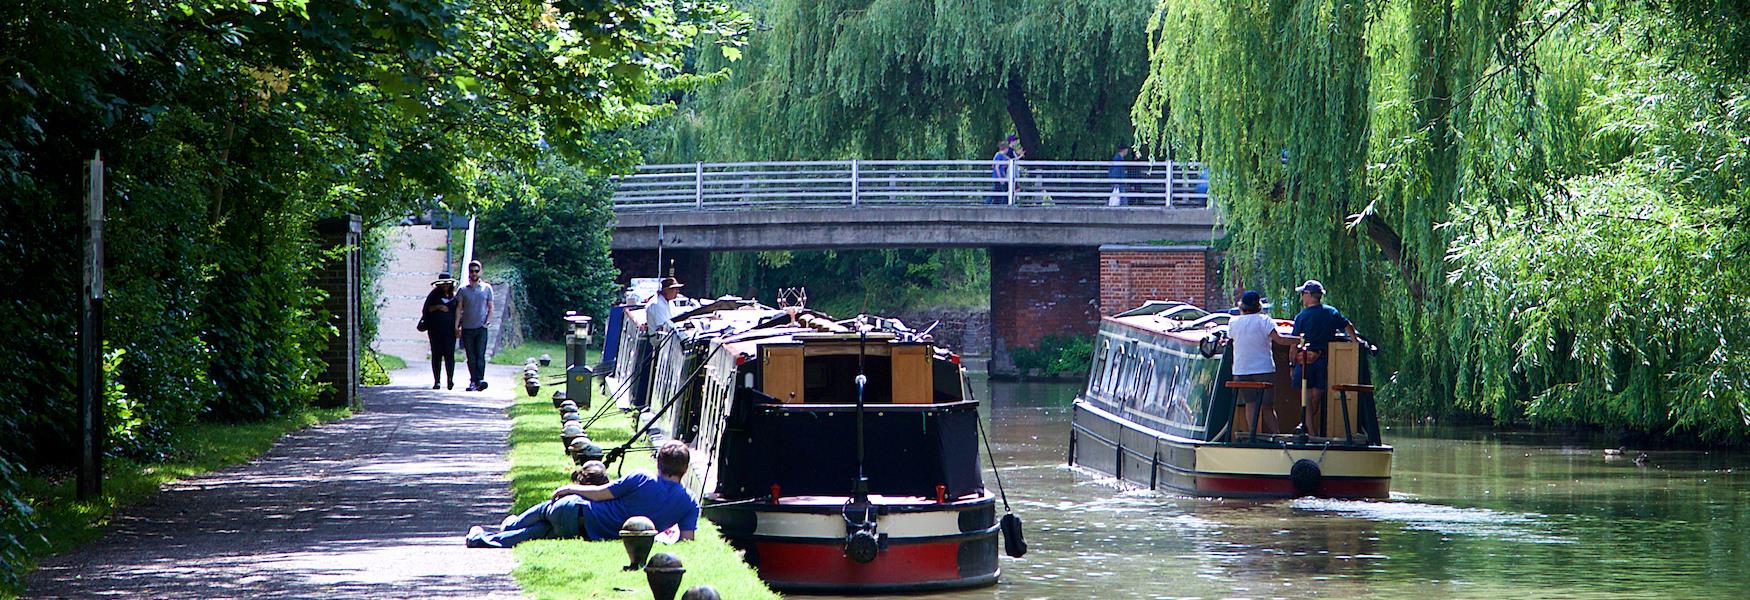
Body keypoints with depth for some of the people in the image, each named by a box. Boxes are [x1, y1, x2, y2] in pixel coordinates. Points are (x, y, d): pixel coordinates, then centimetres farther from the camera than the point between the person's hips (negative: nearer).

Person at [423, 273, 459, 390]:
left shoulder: (454, 296, 11)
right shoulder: (434, 295, 9)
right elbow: (426, 309, 6)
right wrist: (437, 307, -10)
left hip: (449, 330, 0)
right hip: (435, 330, 0)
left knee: (449, 354, -11)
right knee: (436, 354, 1)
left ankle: (450, 379, -15)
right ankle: (436, 381, 5)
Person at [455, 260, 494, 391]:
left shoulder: (487, 288, 7)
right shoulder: (463, 290, 7)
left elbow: (490, 308, 10)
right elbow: (459, 308, 6)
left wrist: (487, 322, -5)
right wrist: (456, 326, -2)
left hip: (481, 327, -1)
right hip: (467, 328, 1)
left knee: (480, 355, -14)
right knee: (471, 357, 3)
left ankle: (479, 380, -23)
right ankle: (473, 381, 9)